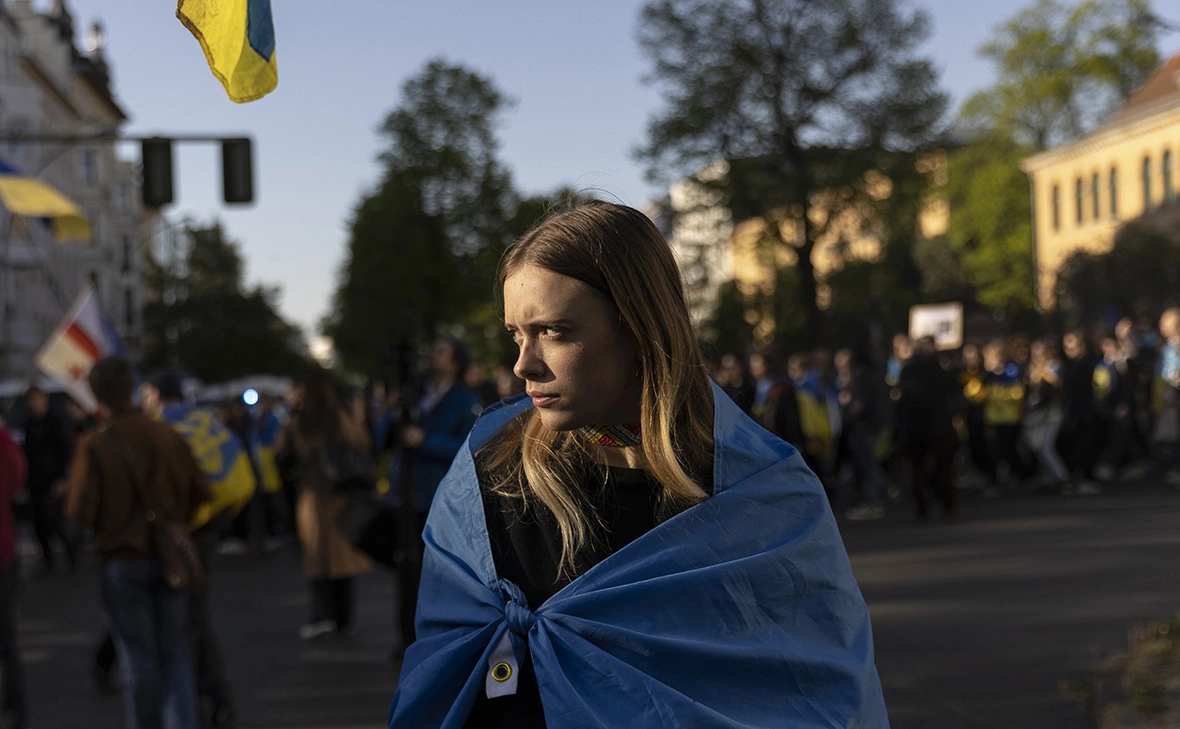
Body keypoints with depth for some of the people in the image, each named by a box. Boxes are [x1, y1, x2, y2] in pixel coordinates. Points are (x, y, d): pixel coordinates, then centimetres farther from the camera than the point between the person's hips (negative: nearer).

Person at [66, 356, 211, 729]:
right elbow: (201, 491, 0)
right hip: (170, 559, 3)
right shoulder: (168, 437, -4)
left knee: (139, 660, 9)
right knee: (175, 656, 10)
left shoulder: (95, 447, -14)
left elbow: (80, 512, -16)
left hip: (122, 562, -2)